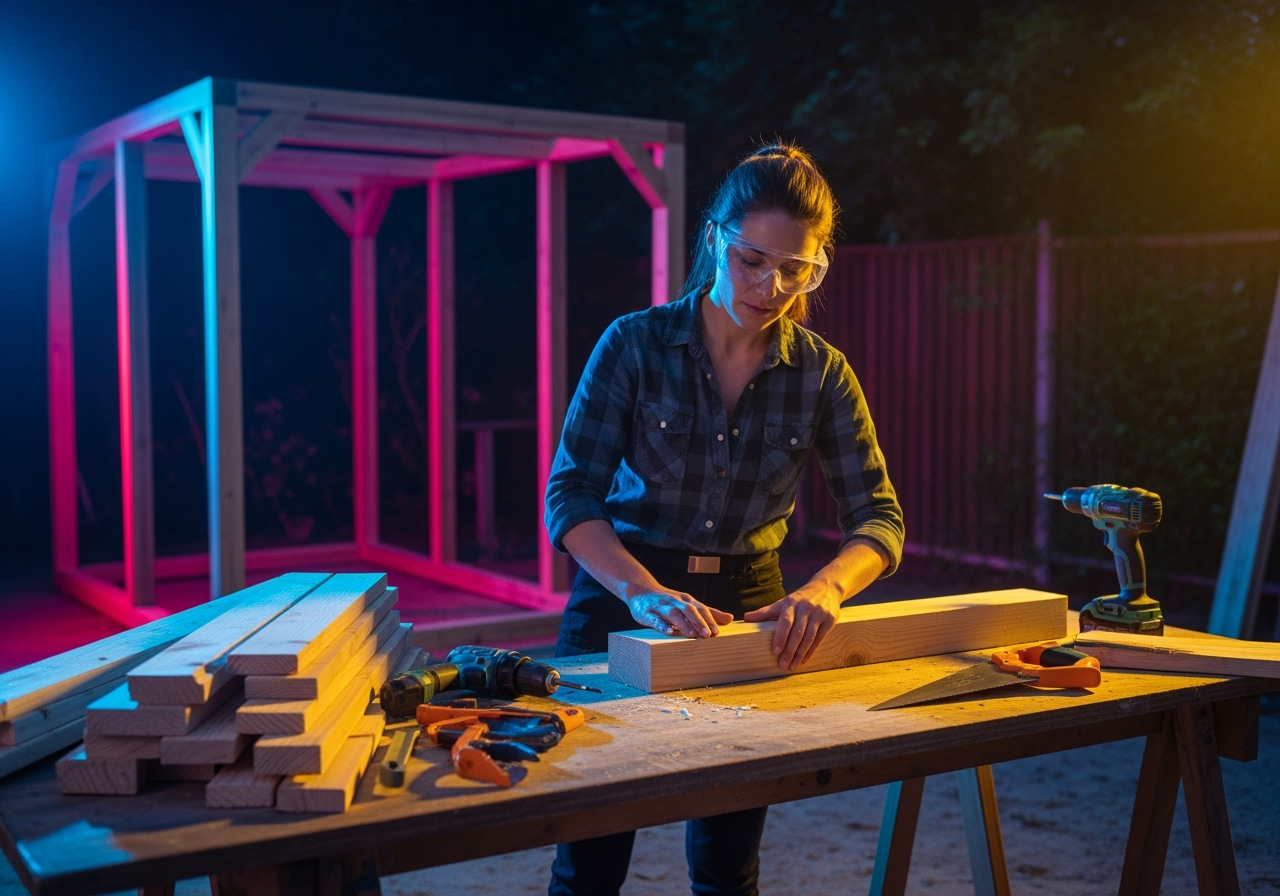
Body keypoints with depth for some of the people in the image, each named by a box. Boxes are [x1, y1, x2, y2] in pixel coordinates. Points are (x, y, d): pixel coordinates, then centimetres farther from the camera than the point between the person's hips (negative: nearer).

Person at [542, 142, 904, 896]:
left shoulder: (821, 373, -3)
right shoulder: (636, 344, -11)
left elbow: (880, 519, -9)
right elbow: (570, 497, -17)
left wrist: (823, 590, -30)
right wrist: (645, 592, -35)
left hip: (750, 608, 3)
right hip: (623, 602, -2)